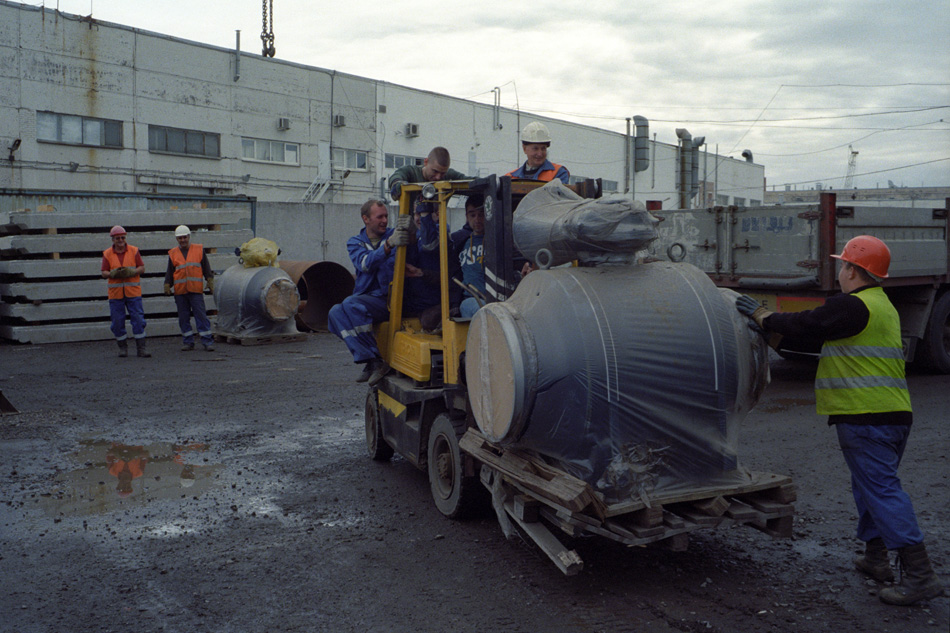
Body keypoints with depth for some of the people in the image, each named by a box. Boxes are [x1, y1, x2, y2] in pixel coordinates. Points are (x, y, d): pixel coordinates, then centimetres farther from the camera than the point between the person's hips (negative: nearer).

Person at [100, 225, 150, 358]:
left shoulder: (134, 251, 5)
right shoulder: (107, 254, 5)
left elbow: (142, 268, 3)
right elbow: (104, 273, 4)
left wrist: (131, 272, -16)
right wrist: (113, 274, -17)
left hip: (133, 292, -1)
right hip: (115, 292, 1)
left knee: (138, 319, -4)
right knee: (117, 322, 3)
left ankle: (141, 348, 1)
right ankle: (122, 347, 17)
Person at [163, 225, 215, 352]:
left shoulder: (199, 250, 8)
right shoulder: (173, 254, 11)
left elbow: (206, 268, 9)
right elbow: (169, 273, 13)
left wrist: (210, 283, 3)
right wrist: (167, 287, 5)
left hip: (196, 289, -2)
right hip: (179, 290, 2)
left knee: (201, 316, -5)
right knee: (183, 318, 5)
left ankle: (207, 341, -3)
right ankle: (188, 342, 13)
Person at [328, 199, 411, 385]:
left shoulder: (394, 235, 8)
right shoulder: (355, 243, 12)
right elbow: (365, 264, -11)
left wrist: (410, 228, -35)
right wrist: (388, 245, -29)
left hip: (391, 299, -4)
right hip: (366, 298, 4)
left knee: (351, 305, -28)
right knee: (335, 313, -23)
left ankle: (374, 362, -25)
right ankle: (372, 361, -22)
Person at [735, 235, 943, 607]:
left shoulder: (853, 306, -14)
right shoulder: (883, 306, 19)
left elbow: (805, 325, -12)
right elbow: (820, 328, 22)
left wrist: (763, 317, 3)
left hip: (865, 417, -10)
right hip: (893, 413, 10)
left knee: (882, 490, -9)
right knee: (871, 484, 20)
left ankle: (920, 576, -9)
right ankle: (875, 558, 28)